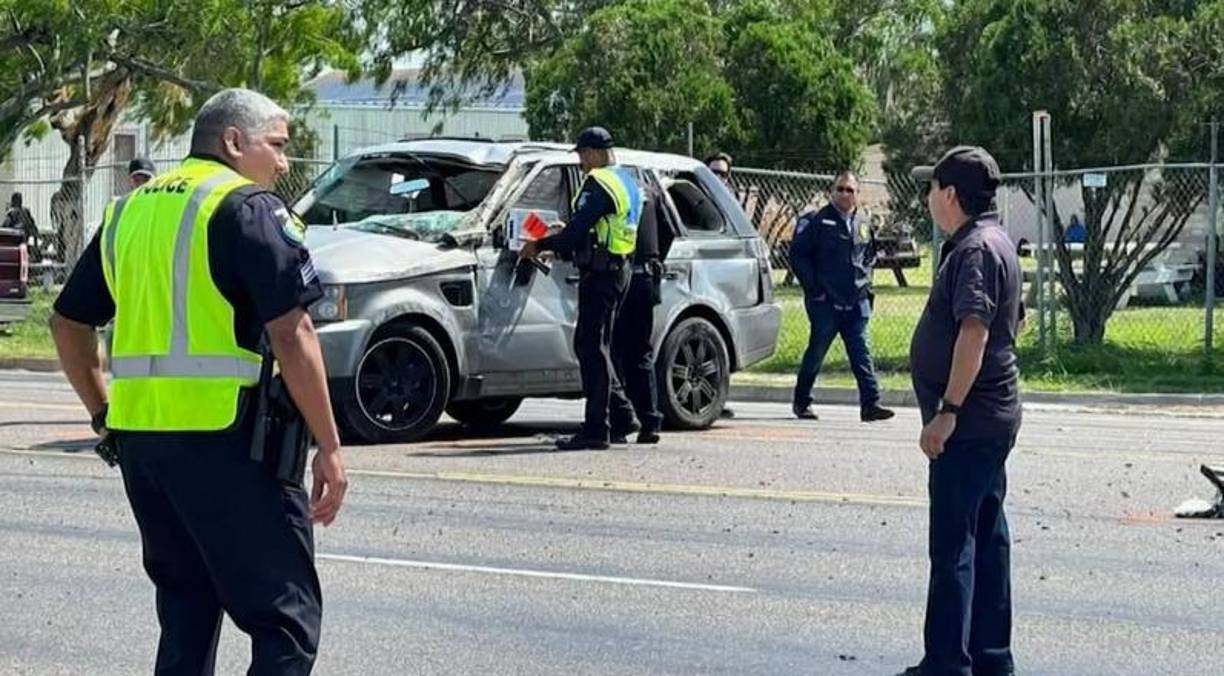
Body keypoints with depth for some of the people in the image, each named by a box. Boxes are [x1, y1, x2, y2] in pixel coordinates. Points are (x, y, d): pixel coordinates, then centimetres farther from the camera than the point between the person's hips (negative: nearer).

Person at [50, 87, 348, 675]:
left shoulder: (130, 209, 17)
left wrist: (104, 415, 25)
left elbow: (67, 323, 21)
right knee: (285, 618, -4)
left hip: (137, 434, 8)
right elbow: (291, 335, -13)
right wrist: (329, 448, -11)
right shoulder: (249, 208, -6)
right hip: (222, 435, -7)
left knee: (186, 612, 18)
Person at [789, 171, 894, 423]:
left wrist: (865, 281, 12)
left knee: (861, 352, -2)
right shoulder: (818, 222, -5)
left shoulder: (863, 224, 12)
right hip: (825, 303, -4)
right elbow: (798, 256, -6)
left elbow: (870, 255, 27)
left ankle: (870, 404, -7)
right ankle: (801, 402, 18)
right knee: (816, 352, 4)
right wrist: (813, 288, -9)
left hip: (856, 301, 4)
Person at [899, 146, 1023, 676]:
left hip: (969, 422, -11)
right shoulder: (994, 243, 17)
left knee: (953, 546, -8)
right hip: (992, 419, 11)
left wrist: (948, 411, -27)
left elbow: (974, 331, -26)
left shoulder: (974, 250, -16)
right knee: (987, 539, 14)